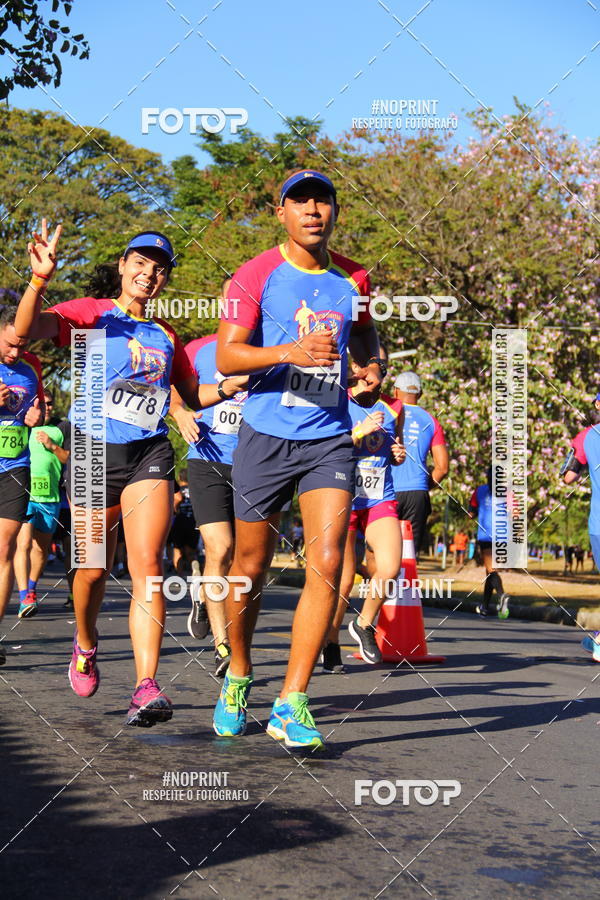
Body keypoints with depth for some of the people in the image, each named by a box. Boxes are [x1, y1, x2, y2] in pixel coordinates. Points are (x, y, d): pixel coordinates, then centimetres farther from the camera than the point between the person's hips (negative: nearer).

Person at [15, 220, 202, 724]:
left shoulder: (166, 337, 17)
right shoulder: (92, 314, 3)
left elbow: (194, 396, 29)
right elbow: (27, 330, -15)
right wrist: (40, 280, -32)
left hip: (149, 455, 2)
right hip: (94, 452, -2)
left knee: (147, 564, -15)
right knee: (94, 569, 7)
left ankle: (147, 686, -21)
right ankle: (86, 645, 39)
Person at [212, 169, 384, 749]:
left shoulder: (353, 279, 8)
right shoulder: (256, 275, -3)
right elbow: (226, 356, -10)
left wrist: (372, 366, 6)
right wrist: (290, 352, -25)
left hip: (329, 440, 2)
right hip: (265, 438, -2)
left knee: (327, 564, -13)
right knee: (250, 570, 7)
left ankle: (291, 705, -7)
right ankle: (238, 679, 32)